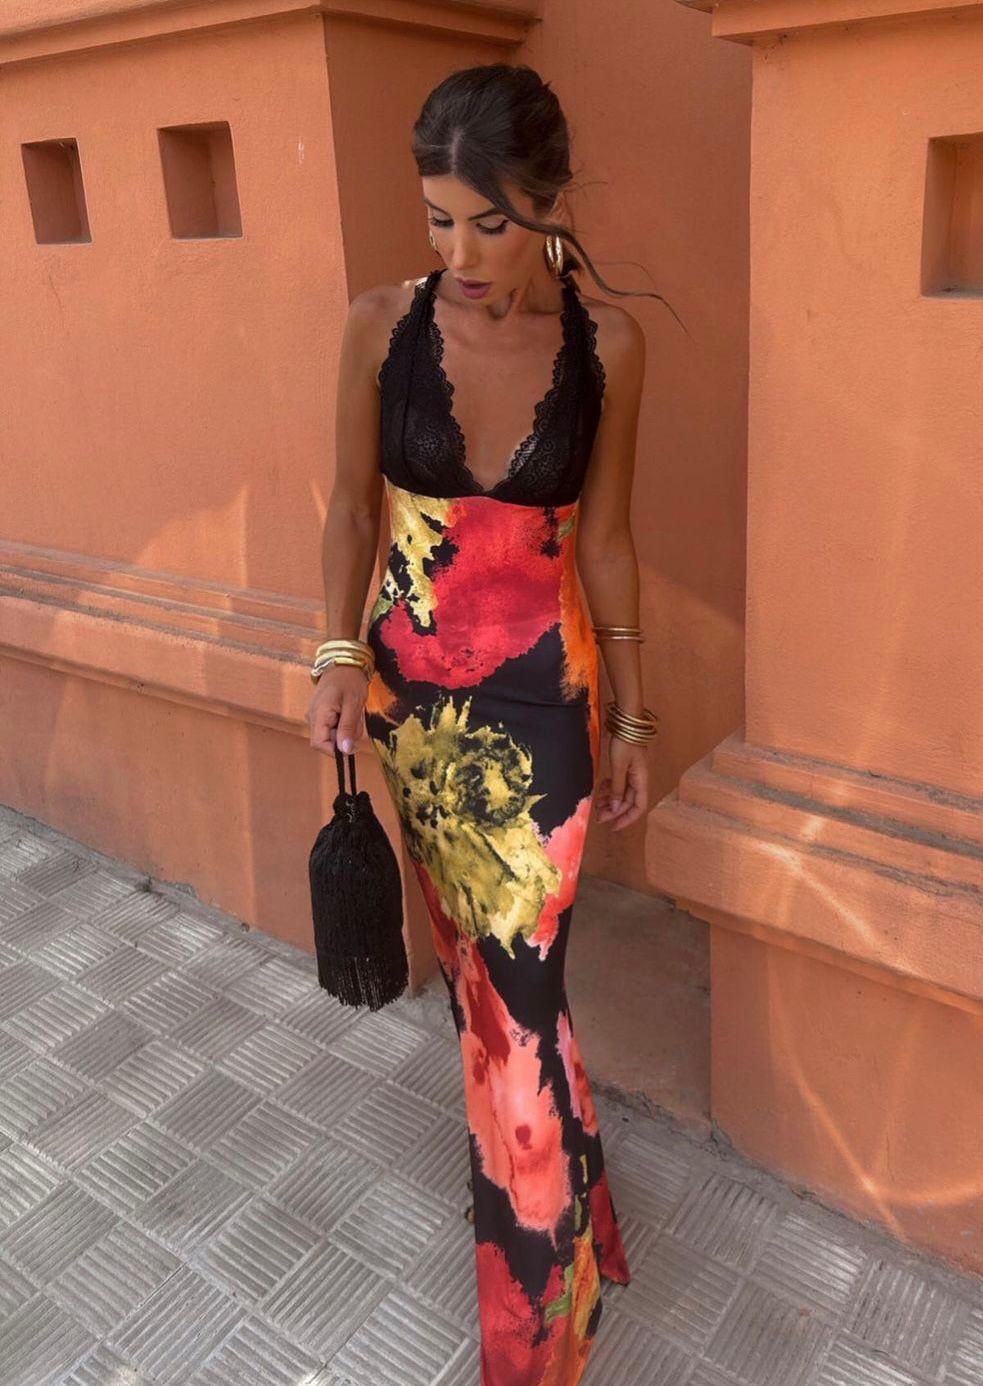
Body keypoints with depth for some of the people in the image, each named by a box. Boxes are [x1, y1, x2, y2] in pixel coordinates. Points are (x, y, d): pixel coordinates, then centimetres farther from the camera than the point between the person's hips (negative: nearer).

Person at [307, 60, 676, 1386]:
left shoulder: (607, 342, -7)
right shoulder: (382, 323, -6)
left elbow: (607, 538, 0)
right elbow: (354, 504, 3)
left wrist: (631, 711, 4)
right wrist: (341, 653, -10)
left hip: (539, 694, -2)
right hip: (409, 680, 3)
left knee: (518, 990, -1)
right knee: (470, 959, 17)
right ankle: (562, 1214, 45)